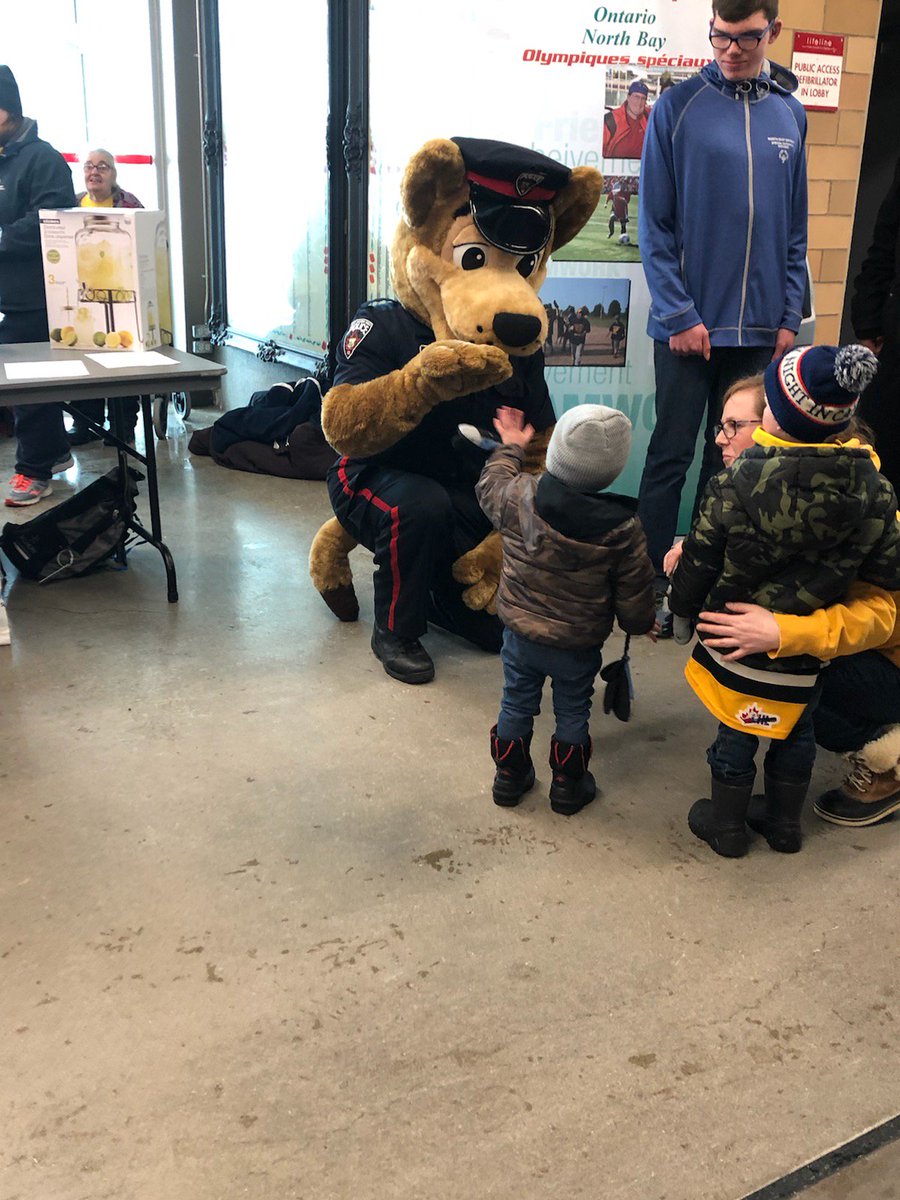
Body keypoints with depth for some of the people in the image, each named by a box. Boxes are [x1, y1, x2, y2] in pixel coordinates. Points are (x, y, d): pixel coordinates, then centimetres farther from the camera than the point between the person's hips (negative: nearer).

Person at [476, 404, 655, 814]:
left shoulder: (519, 496, -20)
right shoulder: (623, 530, -22)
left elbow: (489, 487, 5)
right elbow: (634, 600, -12)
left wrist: (510, 448, 22)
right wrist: (642, 623, 11)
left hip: (520, 634, 2)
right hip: (578, 646, -2)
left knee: (517, 705, 21)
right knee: (572, 714, 19)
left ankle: (509, 776, 37)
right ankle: (568, 786, 34)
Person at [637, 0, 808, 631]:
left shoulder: (790, 114, 7)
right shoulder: (678, 107, -4)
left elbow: (796, 229, 10)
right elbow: (655, 224, -7)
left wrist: (790, 316, 3)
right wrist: (678, 314, -12)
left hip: (760, 327, 4)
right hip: (689, 324, -4)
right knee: (672, 454, 2)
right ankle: (653, 579, 14)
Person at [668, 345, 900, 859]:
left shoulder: (735, 487, -25)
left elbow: (696, 571, -16)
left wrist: (682, 603, 4)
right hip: (806, 659, 3)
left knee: (736, 736, 18)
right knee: (796, 734, 25)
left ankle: (727, 825, 39)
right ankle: (785, 824, 44)